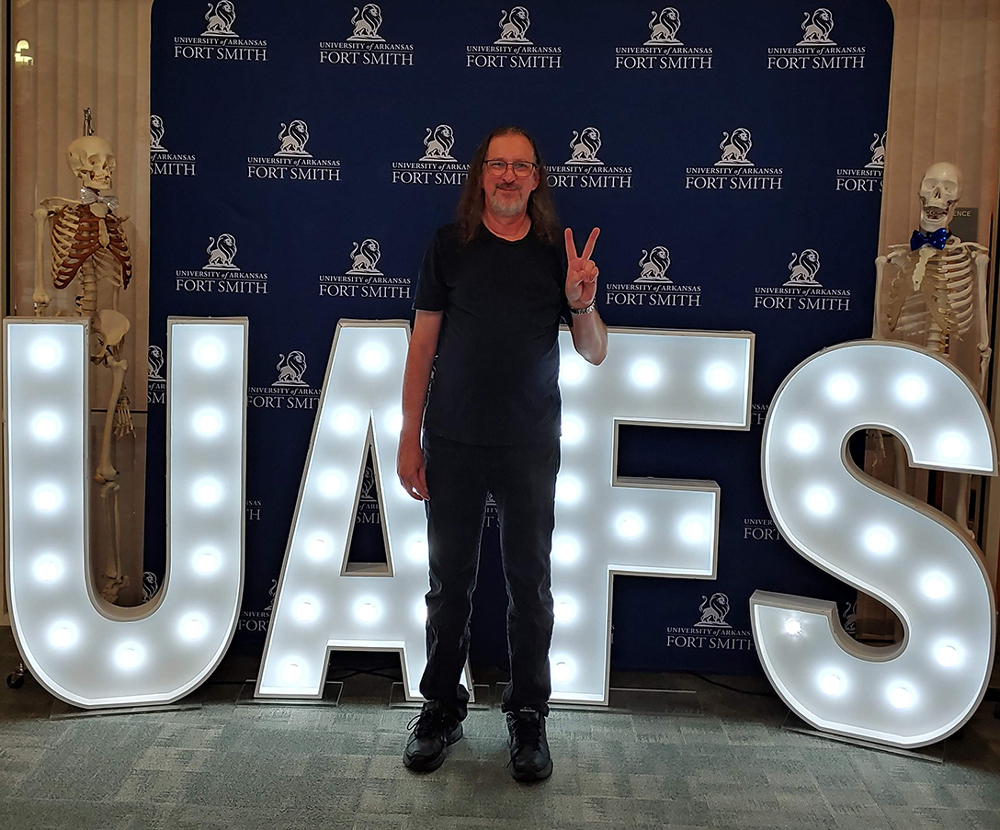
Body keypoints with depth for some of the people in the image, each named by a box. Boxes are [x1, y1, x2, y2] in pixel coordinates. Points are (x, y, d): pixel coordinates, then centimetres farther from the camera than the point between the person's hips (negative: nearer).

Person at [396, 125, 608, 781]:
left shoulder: (560, 252, 3)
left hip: (531, 446, 0)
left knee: (531, 582, 8)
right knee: (449, 580, 9)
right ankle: (442, 708, 25)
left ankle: (529, 715, 22)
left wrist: (583, 304, -17)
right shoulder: (450, 245, 2)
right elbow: (423, 345, 3)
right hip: (454, 444, 0)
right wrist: (409, 439, 0)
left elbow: (596, 353, 4)